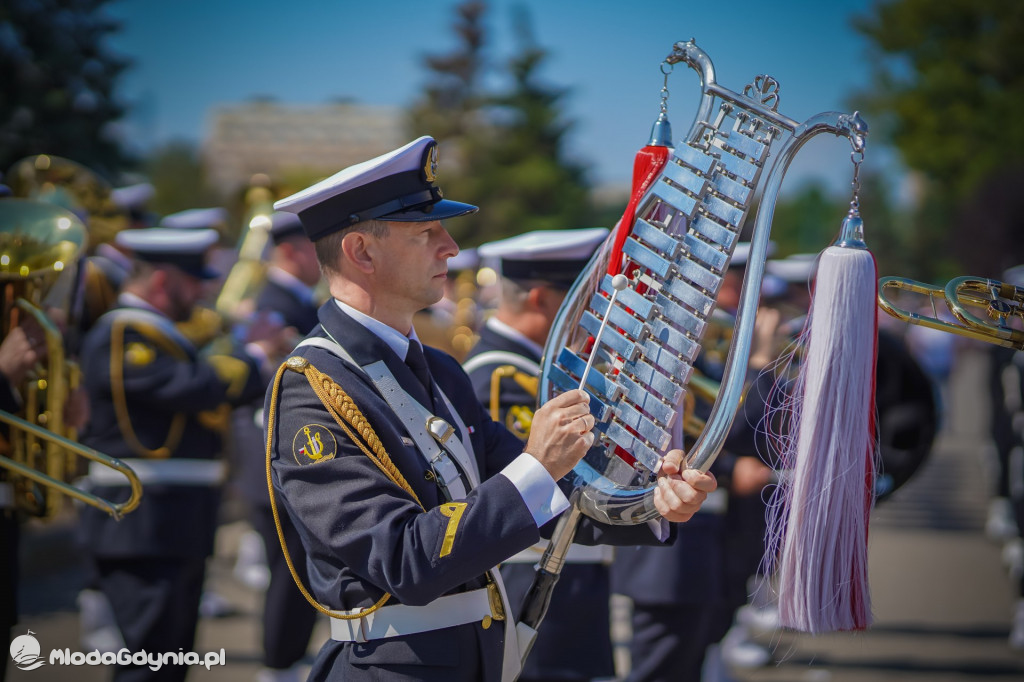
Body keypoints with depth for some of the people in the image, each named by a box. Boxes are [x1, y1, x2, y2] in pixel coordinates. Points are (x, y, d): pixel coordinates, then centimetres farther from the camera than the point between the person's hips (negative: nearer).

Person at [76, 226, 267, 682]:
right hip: (143, 530, -11)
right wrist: (254, 354, -11)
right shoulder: (122, 335, -15)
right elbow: (195, 387, -25)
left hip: (174, 531, 11)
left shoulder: (155, 333, 19)